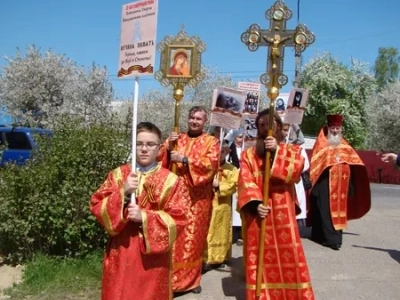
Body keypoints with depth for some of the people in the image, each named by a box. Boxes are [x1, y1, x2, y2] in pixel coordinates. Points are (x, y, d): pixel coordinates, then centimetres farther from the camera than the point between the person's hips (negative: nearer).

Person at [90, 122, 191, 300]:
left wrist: (144, 217, -19)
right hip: (120, 253, 2)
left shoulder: (171, 180, -3)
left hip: (153, 257, -1)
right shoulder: (118, 174, 3)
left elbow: (179, 219, -8)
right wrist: (122, 193, -18)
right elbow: (96, 207, -2)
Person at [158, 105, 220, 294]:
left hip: (197, 197, -2)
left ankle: (191, 278, 18)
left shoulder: (211, 142, 5)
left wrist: (185, 159, -17)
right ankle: (169, 276, 15)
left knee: (193, 237, 4)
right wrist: (168, 146, -12)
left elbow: (211, 164, -12)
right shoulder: (175, 138, 14)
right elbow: (160, 159, 7)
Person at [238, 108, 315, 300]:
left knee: (287, 255, -3)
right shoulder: (248, 154, 11)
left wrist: (277, 151, -16)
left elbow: (295, 171, -9)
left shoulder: (291, 150, 11)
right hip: (257, 210, 1)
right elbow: (245, 182, -1)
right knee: (259, 257, 2)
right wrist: (255, 203, -16)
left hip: (282, 212, 0)